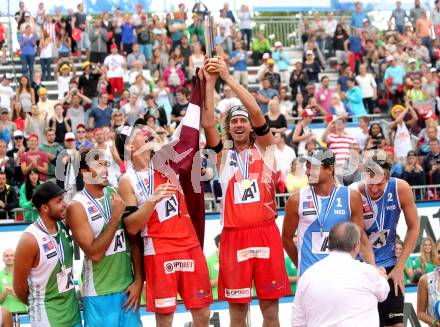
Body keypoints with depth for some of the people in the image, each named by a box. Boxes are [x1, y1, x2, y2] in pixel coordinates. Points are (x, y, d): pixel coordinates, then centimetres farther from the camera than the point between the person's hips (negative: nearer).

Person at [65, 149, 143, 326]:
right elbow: (94, 254, -18)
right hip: (99, 293, -4)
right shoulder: (76, 207, -12)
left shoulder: (116, 195, 4)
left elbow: (134, 240, 7)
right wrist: (115, 217, -20)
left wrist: (138, 280, 0)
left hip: (128, 286, 5)